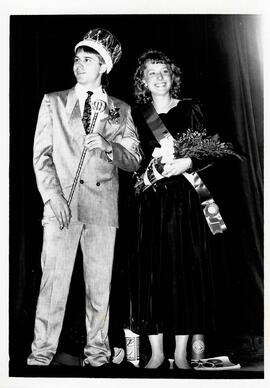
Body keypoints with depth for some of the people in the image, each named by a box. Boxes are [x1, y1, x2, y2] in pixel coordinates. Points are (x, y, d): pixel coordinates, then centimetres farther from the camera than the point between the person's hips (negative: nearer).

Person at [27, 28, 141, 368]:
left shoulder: (121, 110, 12)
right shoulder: (53, 102, 11)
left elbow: (133, 161, 8)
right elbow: (41, 155, 5)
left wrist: (107, 146, -12)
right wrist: (53, 197, -7)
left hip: (102, 205, 1)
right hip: (60, 203, 0)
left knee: (99, 283, 6)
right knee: (53, 280, -3)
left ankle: (97, 353, 19)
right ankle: (42, 353, 11)